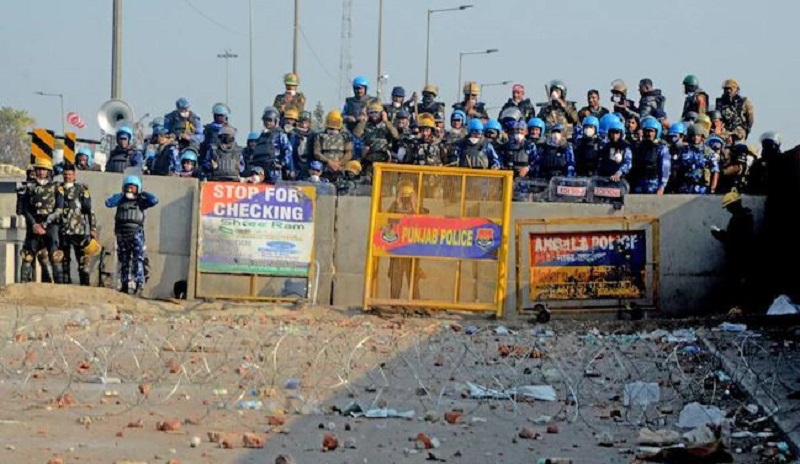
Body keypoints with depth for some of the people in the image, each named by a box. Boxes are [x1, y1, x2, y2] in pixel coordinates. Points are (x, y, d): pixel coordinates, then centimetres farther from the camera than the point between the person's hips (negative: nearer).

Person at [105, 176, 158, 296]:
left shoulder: (140, 201, 4)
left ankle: (139, 285, -17)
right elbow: (108, 203, -2)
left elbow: (154, 200, -8)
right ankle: (124, 284, 17)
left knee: (138, 259, -12)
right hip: (122, 234, 4)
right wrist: (120, 195, 1)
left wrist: (143, 194, 2)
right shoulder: (121, 200, 11)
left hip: (136, 233, -4)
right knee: (123, 261, 10)